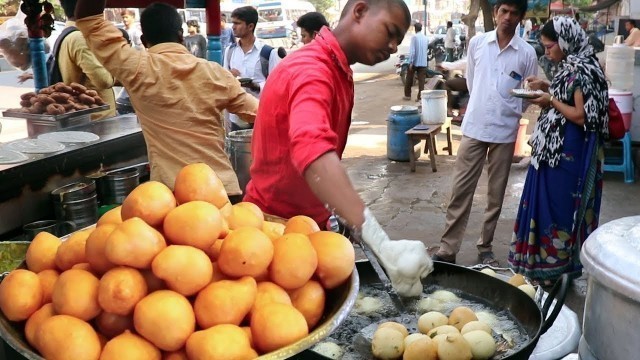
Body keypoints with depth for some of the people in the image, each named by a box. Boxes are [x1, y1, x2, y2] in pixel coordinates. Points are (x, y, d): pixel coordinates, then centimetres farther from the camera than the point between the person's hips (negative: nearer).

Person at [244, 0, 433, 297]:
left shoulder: (336, 71, 7)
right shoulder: (311, 69, -24)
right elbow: (313, 152, -43)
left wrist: (341, 218, 5)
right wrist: (382, 245, -52)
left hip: (306, 220, 9)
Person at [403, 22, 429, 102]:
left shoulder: (414, 37, -10)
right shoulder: (426, 38, 7)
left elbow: (412, 50, -15)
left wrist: (411, 62, -14)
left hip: (415, 62, -4)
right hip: (423, 62, 4)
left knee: (409, 79, 11)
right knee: (421, 80, 2)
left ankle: (407, 95, 18)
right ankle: (420, 97, -2)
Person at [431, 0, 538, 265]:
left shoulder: (527, 53, -2)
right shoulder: (477, 42, 2)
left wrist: (509, 110, -3)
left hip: (505, 131, 0)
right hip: (474, 127, 0)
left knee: (496, 194, 8)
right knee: (460, 190, 0)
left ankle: (485, 247, 22)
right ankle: (447, 249, 7)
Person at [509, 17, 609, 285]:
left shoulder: (581, 70, -18)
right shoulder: (572, 67, 11)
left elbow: (582, 116, -21)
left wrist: (551, 101, -13)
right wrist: (548, 88, 7)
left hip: (567, 154, -10)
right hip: (557, 150, 10)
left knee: (558, 207, -1)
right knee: (548, 205, 15)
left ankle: (557, 268, 12)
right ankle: (547, 263, 27)